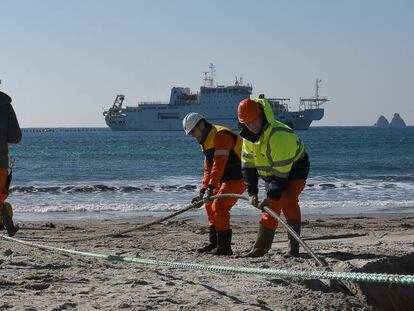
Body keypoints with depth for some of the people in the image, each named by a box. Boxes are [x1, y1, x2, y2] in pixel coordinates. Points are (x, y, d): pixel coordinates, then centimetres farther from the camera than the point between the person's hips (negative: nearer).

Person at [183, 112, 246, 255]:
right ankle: (214, 243, 26)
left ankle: (224, 247, -12)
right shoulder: (206, 141, 16)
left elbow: (219, 164, -26)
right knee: (210, 206, 16)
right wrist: (202, 191, 11)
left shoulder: (220, 135, -18)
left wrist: (211, 187, -31)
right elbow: (208, 169, 18)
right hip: (227, 178, 11)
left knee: (219, 206, -17)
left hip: (238, 177, -11)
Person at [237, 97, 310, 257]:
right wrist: (252, 193, -11)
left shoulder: (279, 135, -35)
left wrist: (271, 196, -30)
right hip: (272, 173, 8)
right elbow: (248, 165, -2)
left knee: (288, 201, -26)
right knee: (271, 207, 10)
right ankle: (261, 247, 23)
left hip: (294, 170, -8)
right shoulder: (248, 136, -8)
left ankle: (293, 248, -28)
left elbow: (282, 172, -33)